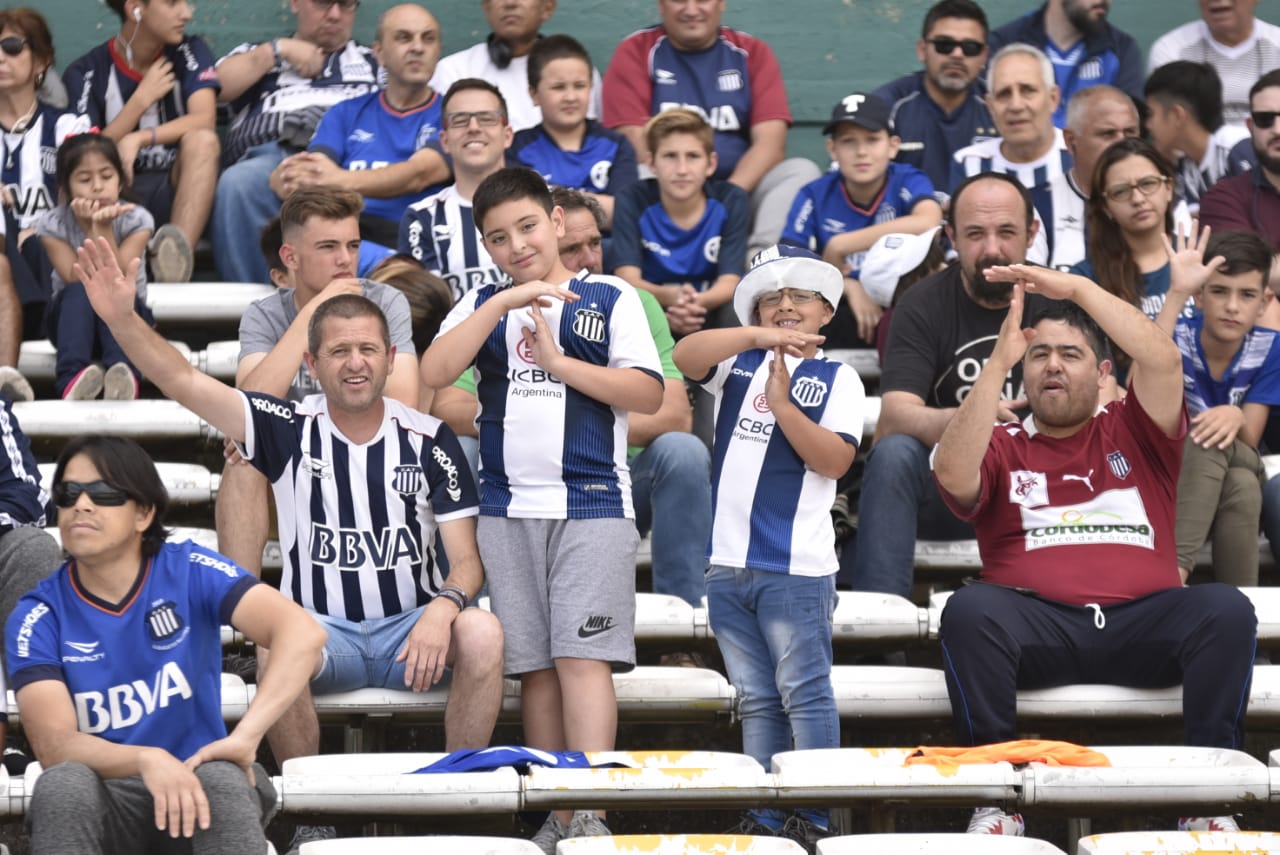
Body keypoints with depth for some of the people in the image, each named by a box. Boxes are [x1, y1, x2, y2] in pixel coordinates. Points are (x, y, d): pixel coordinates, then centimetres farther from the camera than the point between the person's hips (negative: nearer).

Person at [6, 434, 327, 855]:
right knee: (63, 784, -33)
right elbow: (55, 745, -17)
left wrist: (246, 736, -34)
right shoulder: (38, 618, -5)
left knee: (223, 780, -34)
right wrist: (147, 759, -38)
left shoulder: (191, 572, -5)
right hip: (104, 802, 1)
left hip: (195, 780, 0)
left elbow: (304, 634, -19)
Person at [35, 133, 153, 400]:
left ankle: (123, 373, -61)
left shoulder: (135, 219, -12)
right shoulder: (53, 224, -12)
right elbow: (78, 283, -22)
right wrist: (91, 230, -30)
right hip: (73, 321, 0)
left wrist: (104, 229, -30)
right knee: (79, 294, -35)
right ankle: (72, 377, -58)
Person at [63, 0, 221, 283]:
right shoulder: (86, 73, 1)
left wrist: (137, 140, -26)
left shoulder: (190, 52, 4)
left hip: (176, 191, 1)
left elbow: (204, 118, -13)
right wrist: (142, 98, -9)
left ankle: (179, 255, -49)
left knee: (202, 140, -29)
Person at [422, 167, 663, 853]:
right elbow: (433, 373, -3)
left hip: (592, 506, -3)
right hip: (508, 508, 4)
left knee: (584, 657, -13)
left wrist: (556, 360, -8)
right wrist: (505, 301, -10)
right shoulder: (482, 306, 13)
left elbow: (648, 393, -1)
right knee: (534, 667, 4)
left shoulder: (611, 299, 6)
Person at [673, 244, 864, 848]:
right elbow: (685, 355, -7)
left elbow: (834, 460, -8)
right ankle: (765, 821, 11)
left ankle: (813, 820, -4)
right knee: (757, 701, 9)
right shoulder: (740, 362, 13)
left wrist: (782, 403, -18)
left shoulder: (837, 378, 4)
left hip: (796, 567, -4)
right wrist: (756, 335, -20)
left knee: (804, 695, -5)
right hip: (728, 564, 4)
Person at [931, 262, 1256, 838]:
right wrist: (998, 362, -8)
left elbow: (1163, 360, 0)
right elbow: (952, 474, -6)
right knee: (968, 610, -33)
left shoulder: (1132, 432, 19)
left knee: (1226, 609, -28)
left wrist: (1077, 288, -5)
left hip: (1141, 620, 1)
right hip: (1037, 624, -1)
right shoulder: (1001, 444, 17)